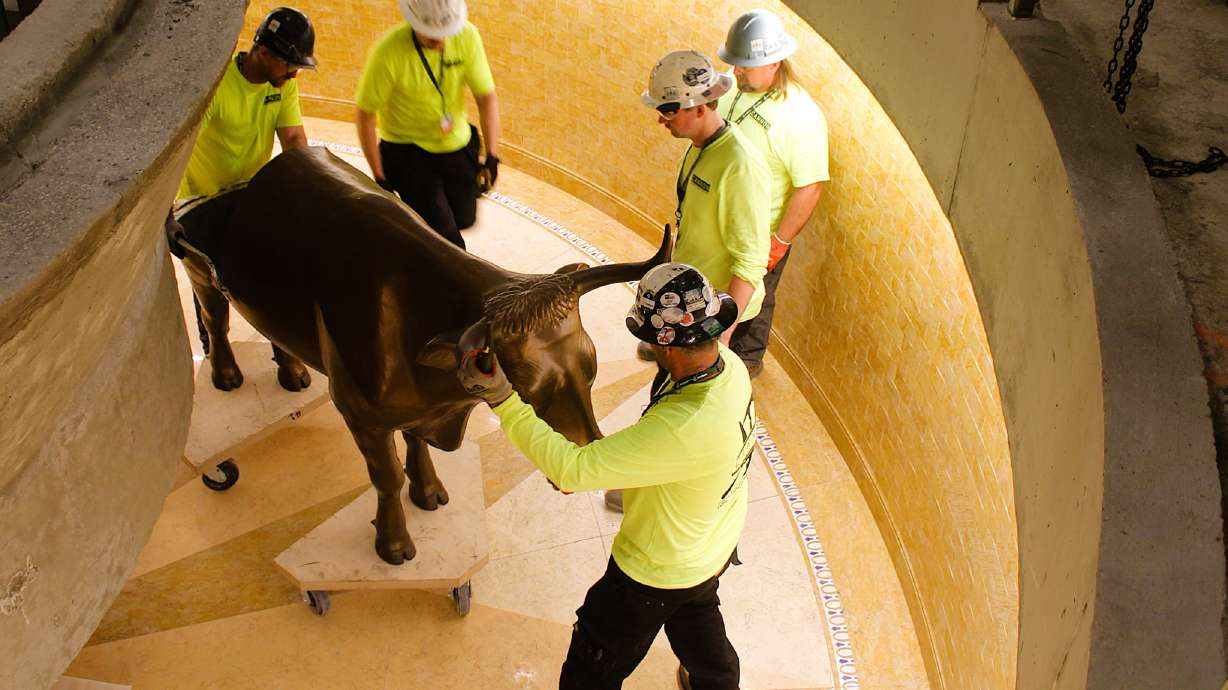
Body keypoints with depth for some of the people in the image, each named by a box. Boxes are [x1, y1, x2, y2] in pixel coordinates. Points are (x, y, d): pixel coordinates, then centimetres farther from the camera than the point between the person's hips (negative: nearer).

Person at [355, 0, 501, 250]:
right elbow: (366, 115, -17)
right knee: (445, 237, -11)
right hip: (408, 152, -4)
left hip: (457, 145, 4)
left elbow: (486, 96, -9)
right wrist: (379, 178, -13)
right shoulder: (389, 52, -27)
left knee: (464, 220, 19)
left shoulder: (467, 35, -18)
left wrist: (492, 156, -14)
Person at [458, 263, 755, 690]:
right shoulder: (729, 365, -20)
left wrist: (502, 400, -37)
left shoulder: (685, 430, -46)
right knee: (696, 616, 38)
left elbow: (571, 470, -42)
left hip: (658, 572, -8)